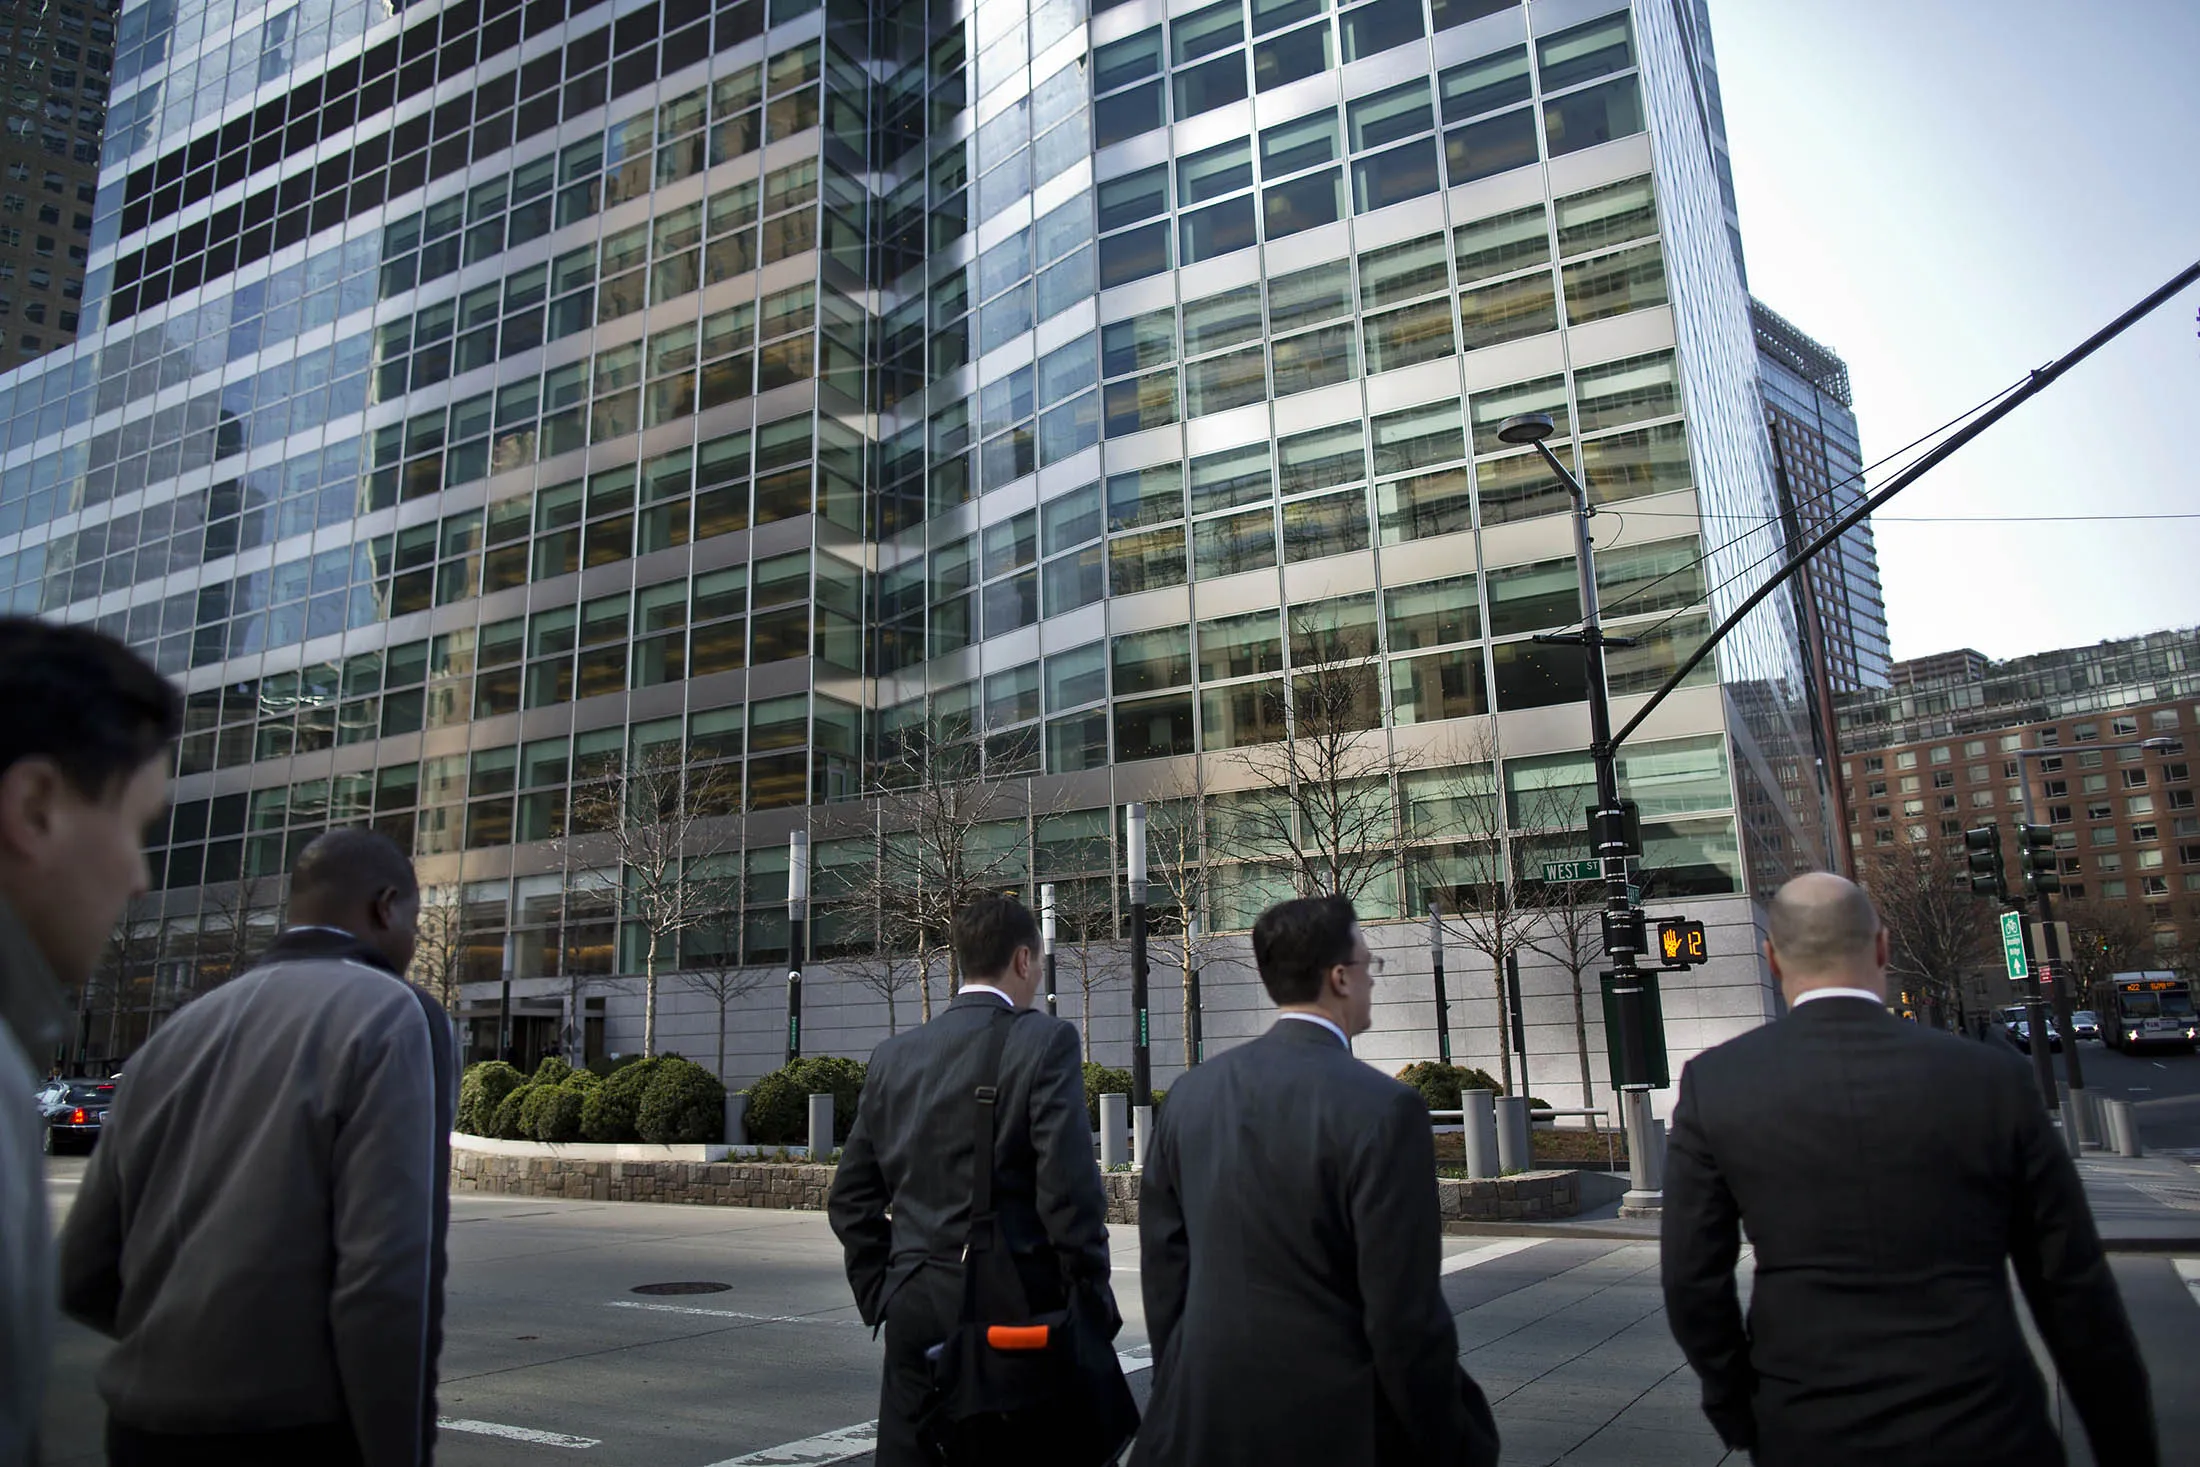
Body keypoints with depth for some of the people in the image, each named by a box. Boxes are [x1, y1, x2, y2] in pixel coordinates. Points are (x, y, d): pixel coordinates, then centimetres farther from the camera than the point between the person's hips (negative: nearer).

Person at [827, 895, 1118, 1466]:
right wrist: (1095, 1307, -5)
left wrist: (880, 1296, 17)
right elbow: (1069, 1189, -15)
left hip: (915, 1309, 5)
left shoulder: (894, 1055, 7)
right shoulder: (1046, 1041, -9)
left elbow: (851, 1197, 10)